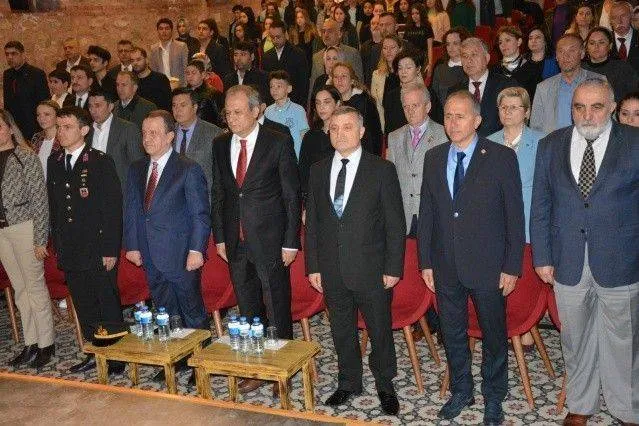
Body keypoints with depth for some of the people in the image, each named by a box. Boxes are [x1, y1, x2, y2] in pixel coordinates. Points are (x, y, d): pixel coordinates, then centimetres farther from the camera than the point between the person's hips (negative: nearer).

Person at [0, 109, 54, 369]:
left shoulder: (27, 157, -7)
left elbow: (40, 200, -9)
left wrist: (40, 239, -12)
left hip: (24, 227, -5)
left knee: (35, 286, 1)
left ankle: (46, 345, 11)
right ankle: (30, 343, 21)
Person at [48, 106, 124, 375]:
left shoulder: (101, 162, -9)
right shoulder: (54, 163, 9)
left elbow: (113, 208, -11)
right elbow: (54, 208, 14)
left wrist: (110, 250, -14)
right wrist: (57, 245, 10)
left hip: (98, 250, -6)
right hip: (70, 252, 6)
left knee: (108, 304, 2)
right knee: (83, 306, 14)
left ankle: (115, 357, 14)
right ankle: (94, 354, 27)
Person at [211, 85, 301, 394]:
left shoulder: (279, 144, -8)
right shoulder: (220, 145, 6)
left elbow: (292, 195, -7)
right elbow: (217, 193, 12)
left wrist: (291, 242, -9)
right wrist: (219, 237, 8)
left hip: (269, 240, -4)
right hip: (235, 241, 5)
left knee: (277, 307, 5)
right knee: (248, 309, 15)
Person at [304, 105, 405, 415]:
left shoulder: (382, 170, -6)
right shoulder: (318, 171, 6)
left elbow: (395, 224, -6)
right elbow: (312, 222, 9)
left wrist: (393, 268, -9)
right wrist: (313, 265, 5)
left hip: (371, 270, -3)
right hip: (332, 270, 4)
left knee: (380, 331, 10)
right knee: (341, 330, 16)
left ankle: (385, 385, 30)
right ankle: (348, 383, 35)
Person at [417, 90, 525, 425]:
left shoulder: (502, 157, -8)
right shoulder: (433, 158, 4)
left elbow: (514, 215, -7)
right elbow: (426, 212, 7)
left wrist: (512, 267, -9)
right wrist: (426, 261, 5)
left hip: (488, 266, -3)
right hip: (446, 266, 4)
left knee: (494, 334, 11)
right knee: (452, 334, 17)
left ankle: (493, 397, 32)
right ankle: (460, 391, 38)